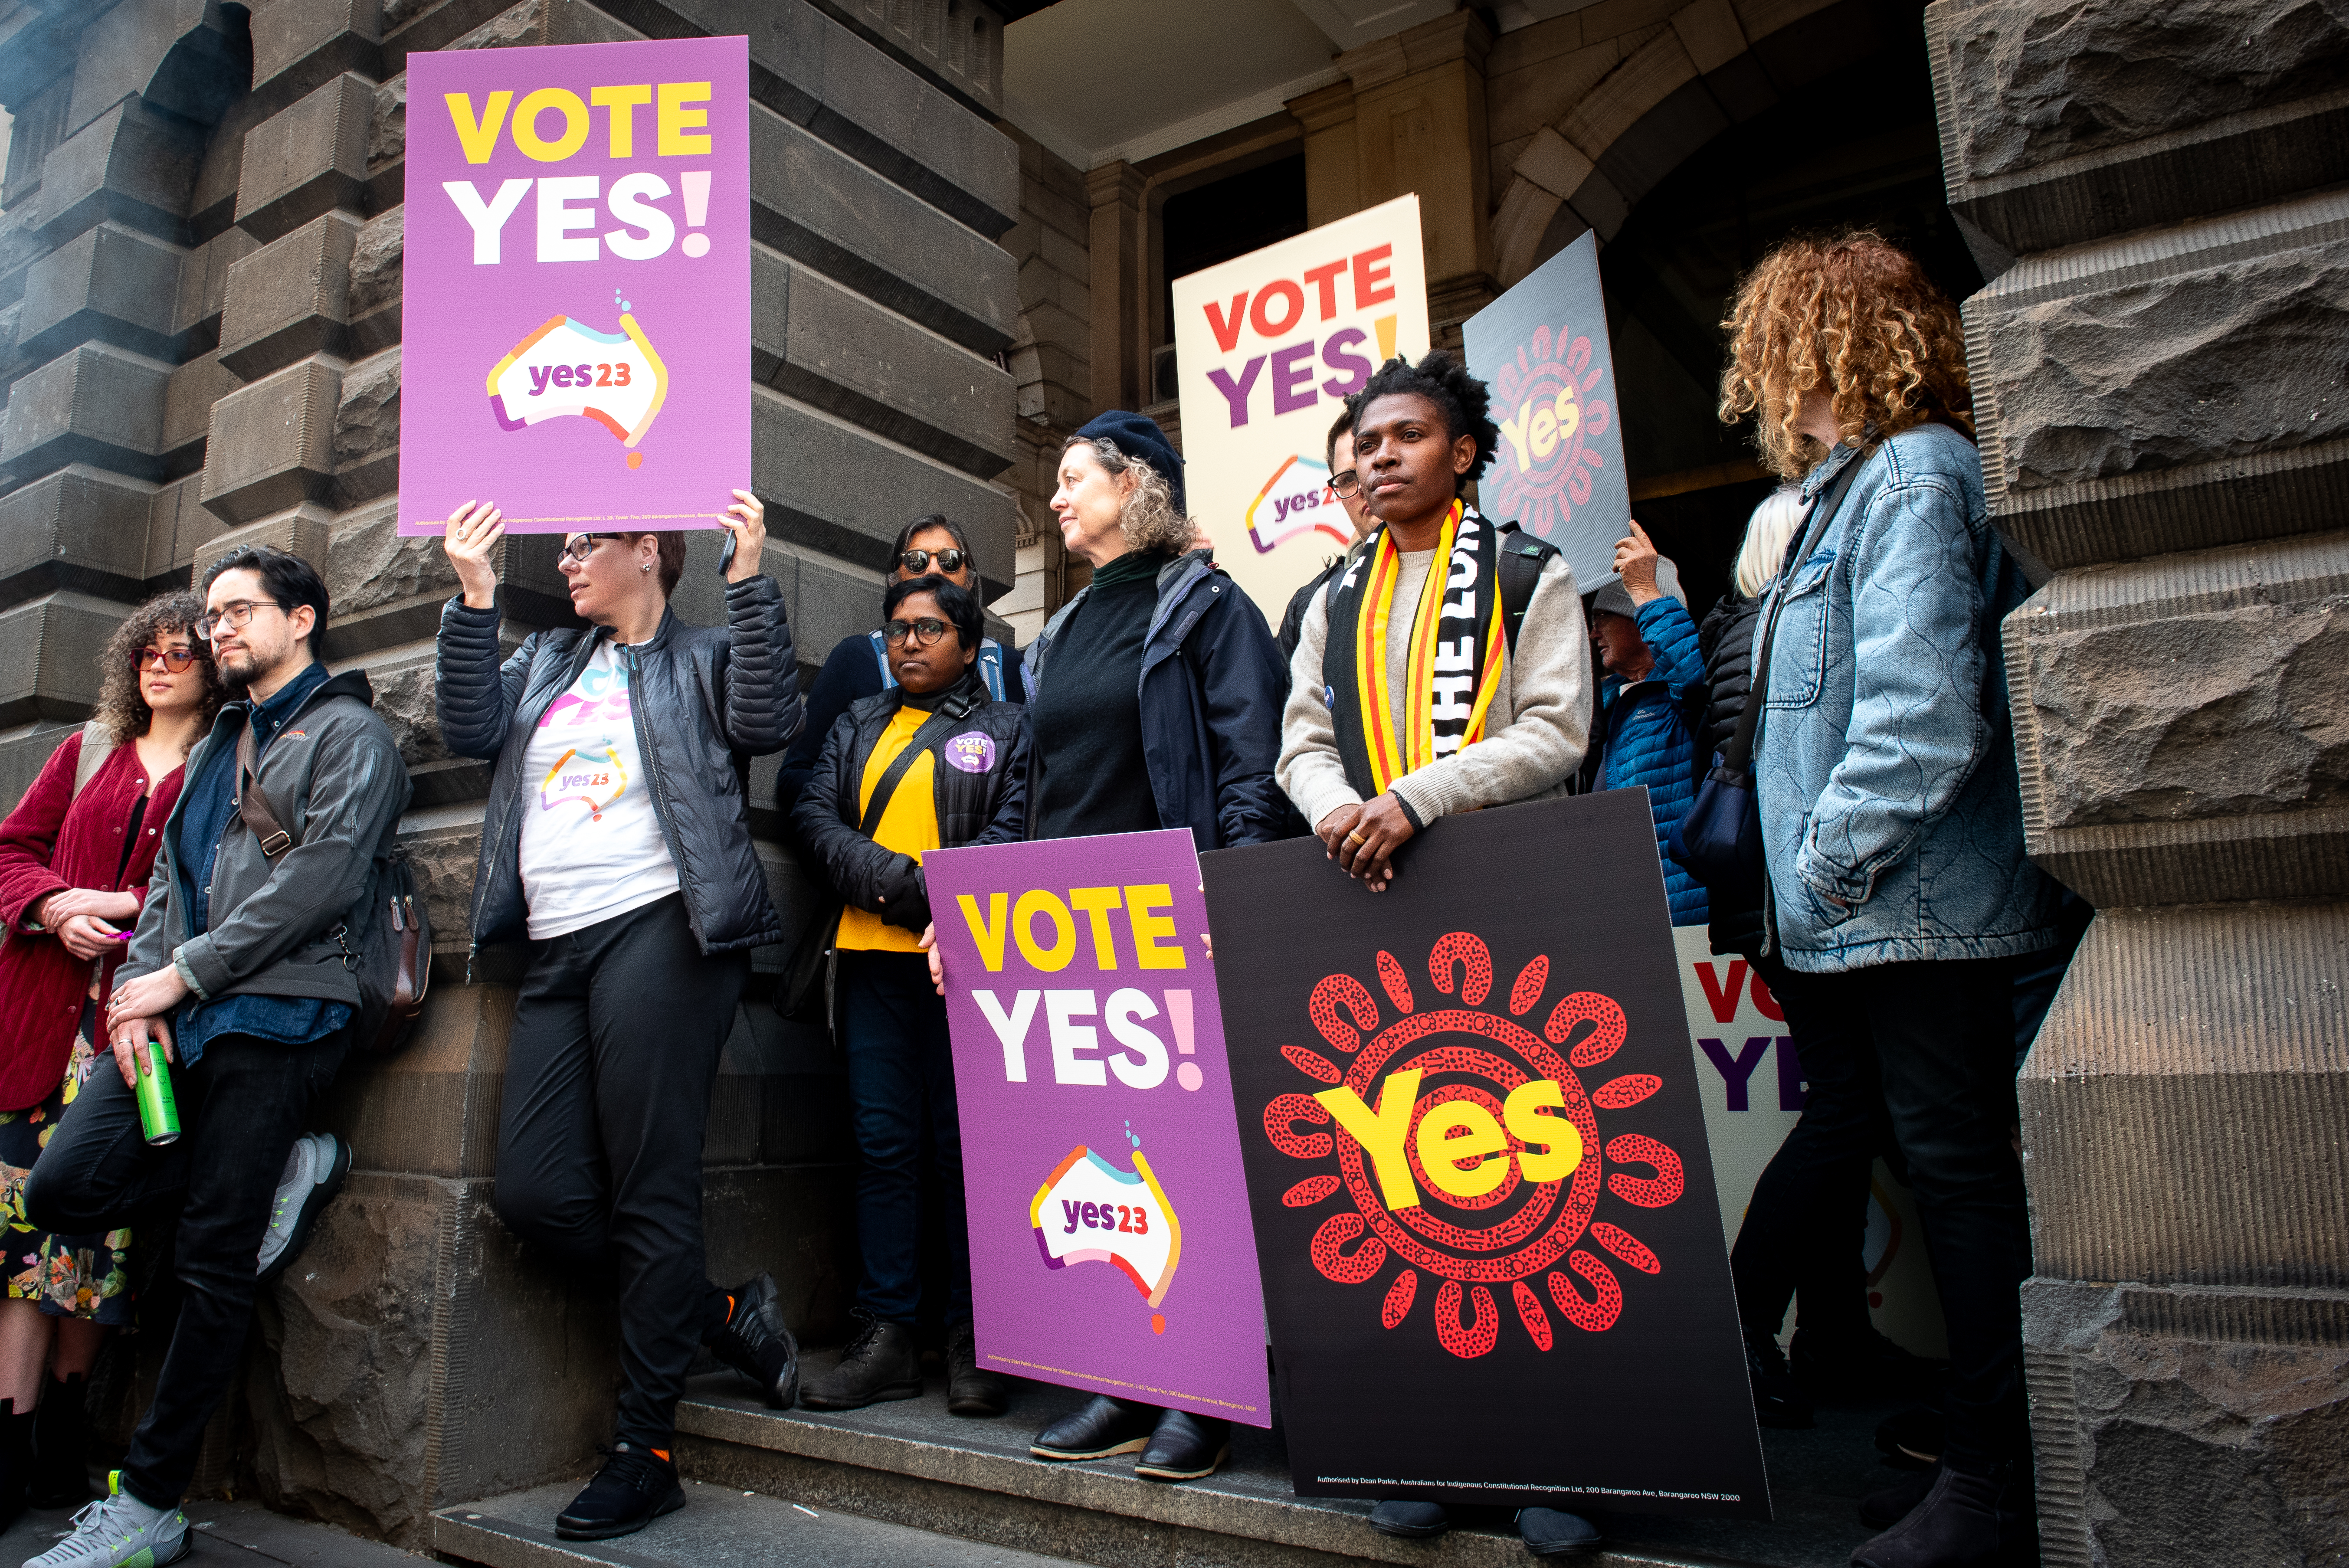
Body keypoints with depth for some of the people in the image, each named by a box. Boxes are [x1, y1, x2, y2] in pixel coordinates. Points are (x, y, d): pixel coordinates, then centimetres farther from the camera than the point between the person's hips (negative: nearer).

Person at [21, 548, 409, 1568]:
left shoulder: (347, 732, 1)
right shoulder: (216, 748, 26)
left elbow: (324, 876, -12)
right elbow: (169, 879, 18)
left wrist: (183, 974, -11)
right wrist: (138, 989, 0)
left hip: (278, 1016, -8)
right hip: (179, 1020, 8)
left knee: (214, 1266, -4)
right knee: (60, 1188, -8)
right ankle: (280, 1172, 9)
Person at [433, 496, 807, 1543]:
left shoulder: (702, 656, 8)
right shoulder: (548, 662, 25)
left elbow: (766, 722, -11)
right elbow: (472, 730, 11)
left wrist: (748, 576, -12)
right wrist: (475, 595, 6)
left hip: (658, 933, -7)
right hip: (557, 949, 7)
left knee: (650, 1190, -4)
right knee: (534, 1194, -2)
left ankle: (645, 1449, 7)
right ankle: (724, 1313, 17)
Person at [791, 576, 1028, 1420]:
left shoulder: (1007, 728, 10)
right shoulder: (858, 724, 21)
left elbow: (1012, 835, -2)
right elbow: (816, 812, 7)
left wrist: (942, 903, -14)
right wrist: (898, 883, -8)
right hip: (873, 956, 4)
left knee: (963, 1142, -2)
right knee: (883, 1142, 2)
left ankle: (972, 1336, 6)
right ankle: (886, 1334, 8)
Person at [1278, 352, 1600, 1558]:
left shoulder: (1533, 578, 8)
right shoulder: (1335, 608, 21)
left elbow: (1553, 735, -5)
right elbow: (1304, 744, 12)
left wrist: (1414, 799, -17)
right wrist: (1338, 807, -11)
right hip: (1373, 902, 3)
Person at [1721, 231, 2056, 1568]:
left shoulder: (1913, 479, -12)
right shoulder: (1860, 487, 18)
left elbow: (1923, 719, -23)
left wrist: (1820, 875, -17)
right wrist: (1806, 884, 15)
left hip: (1919, 908, -9)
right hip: (1879, 917, 10)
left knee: (1960, 1178, 0)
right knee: (1954, 1178, 15)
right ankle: (1976, 1419, 28)